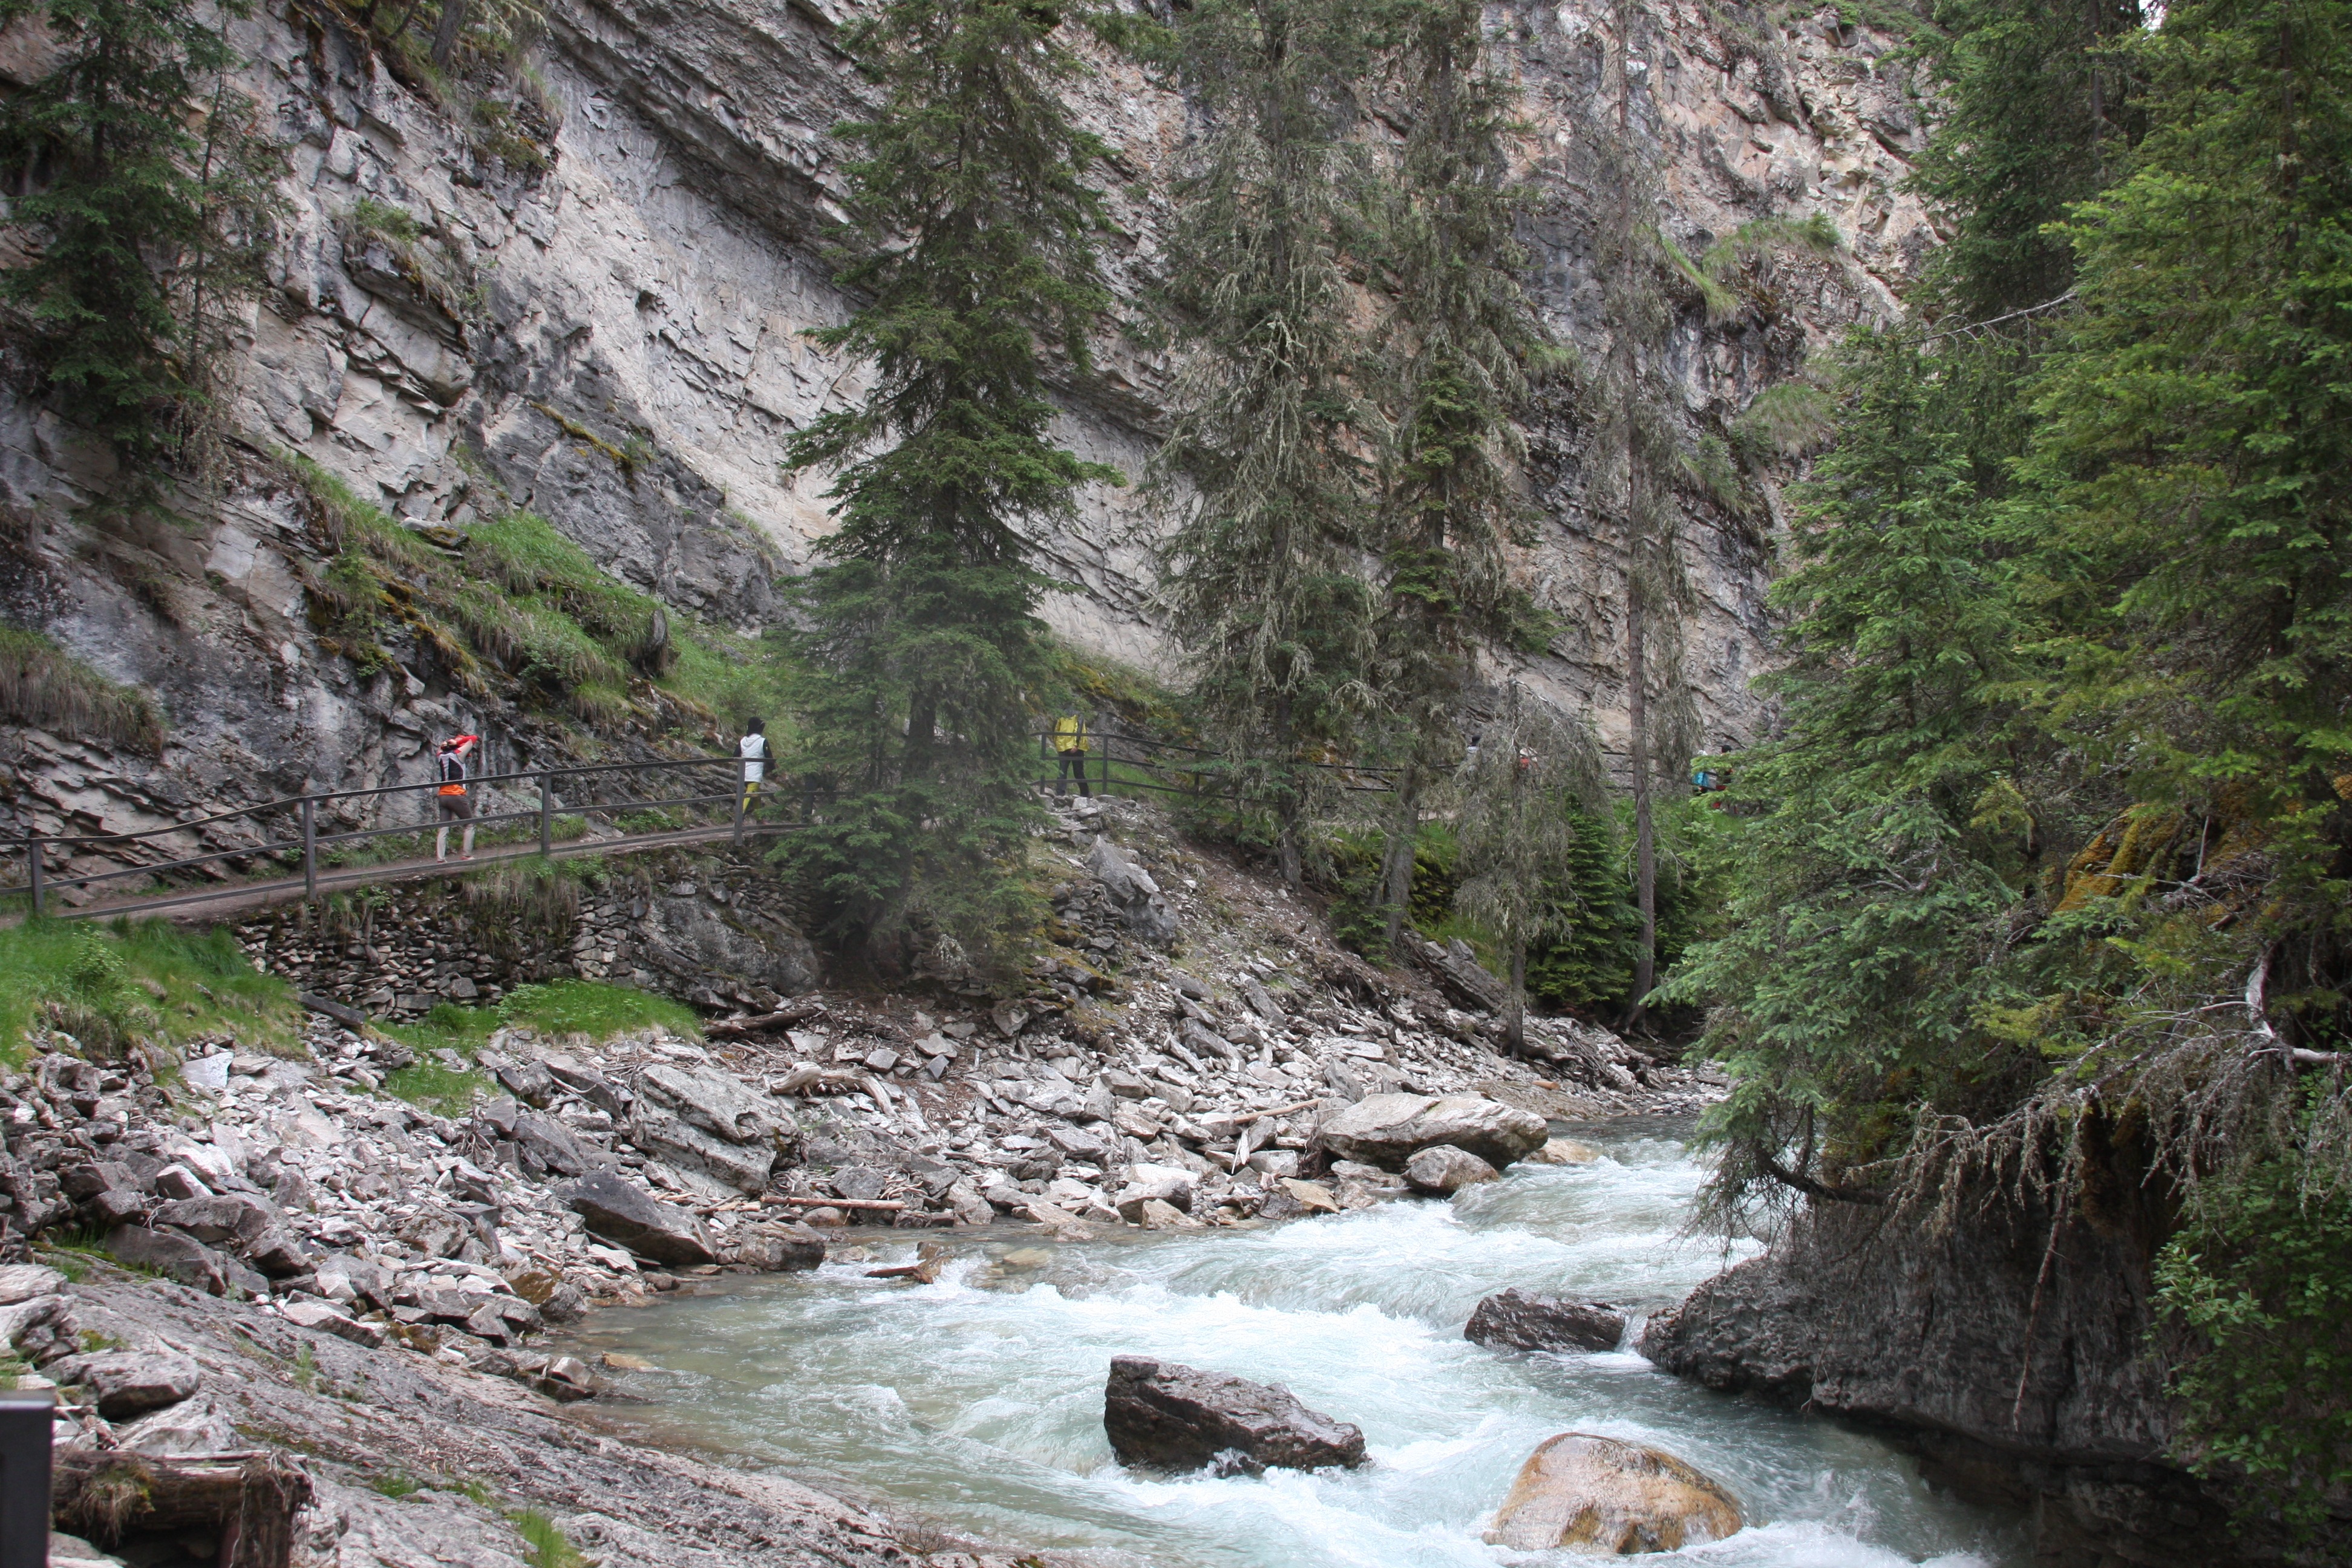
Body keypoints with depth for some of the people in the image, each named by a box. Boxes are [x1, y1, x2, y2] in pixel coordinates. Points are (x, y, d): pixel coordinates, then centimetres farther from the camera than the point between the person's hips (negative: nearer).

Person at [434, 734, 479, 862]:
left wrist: (447, 744, 14)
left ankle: (440, 858, -5)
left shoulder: (440, 755, 10)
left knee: (444, 828, 3)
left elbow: (443, 747, 34)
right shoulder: (458, 754, -5)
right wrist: (458, 741, 2)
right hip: (457, 796, -5)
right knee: (470, 825, 7)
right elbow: (474, 739, -2)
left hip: (443, 797, 5)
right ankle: (466, 855, 0)